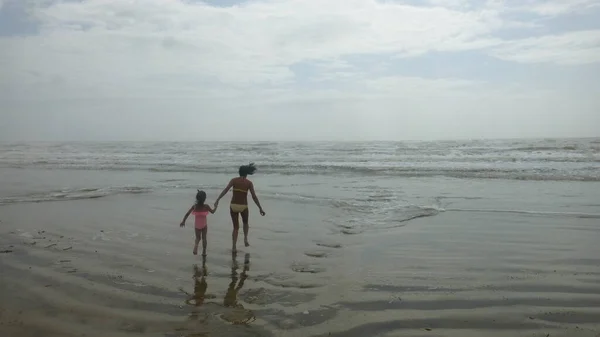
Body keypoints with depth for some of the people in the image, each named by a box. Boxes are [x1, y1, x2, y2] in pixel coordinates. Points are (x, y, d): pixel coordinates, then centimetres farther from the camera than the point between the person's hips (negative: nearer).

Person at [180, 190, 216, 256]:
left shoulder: (194, 206, -8)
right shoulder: (206, 206, -11)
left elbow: (187, 214, -9)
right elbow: (213, 212, 5)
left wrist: (183, 221, -1)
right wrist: (215, 207, 23)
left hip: (197, 225, 1)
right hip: (204, 225, -1)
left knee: (198, 238, 17)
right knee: (204, 238, 13)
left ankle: (195, 246, -13)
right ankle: (204, 252, 15)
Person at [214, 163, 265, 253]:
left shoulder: (234, 180, 0)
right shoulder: (249, 183, -3)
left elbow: (225, 190, -12)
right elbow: (254, 197, -6)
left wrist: (217, 200, -15)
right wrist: (260, 208, -1)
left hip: (233, 206, 1)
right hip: (243, 206, -1)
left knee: (236, 227, 13)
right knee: (245, 222, 30)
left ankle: (233, 247, 4)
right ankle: (245, 238, 11)